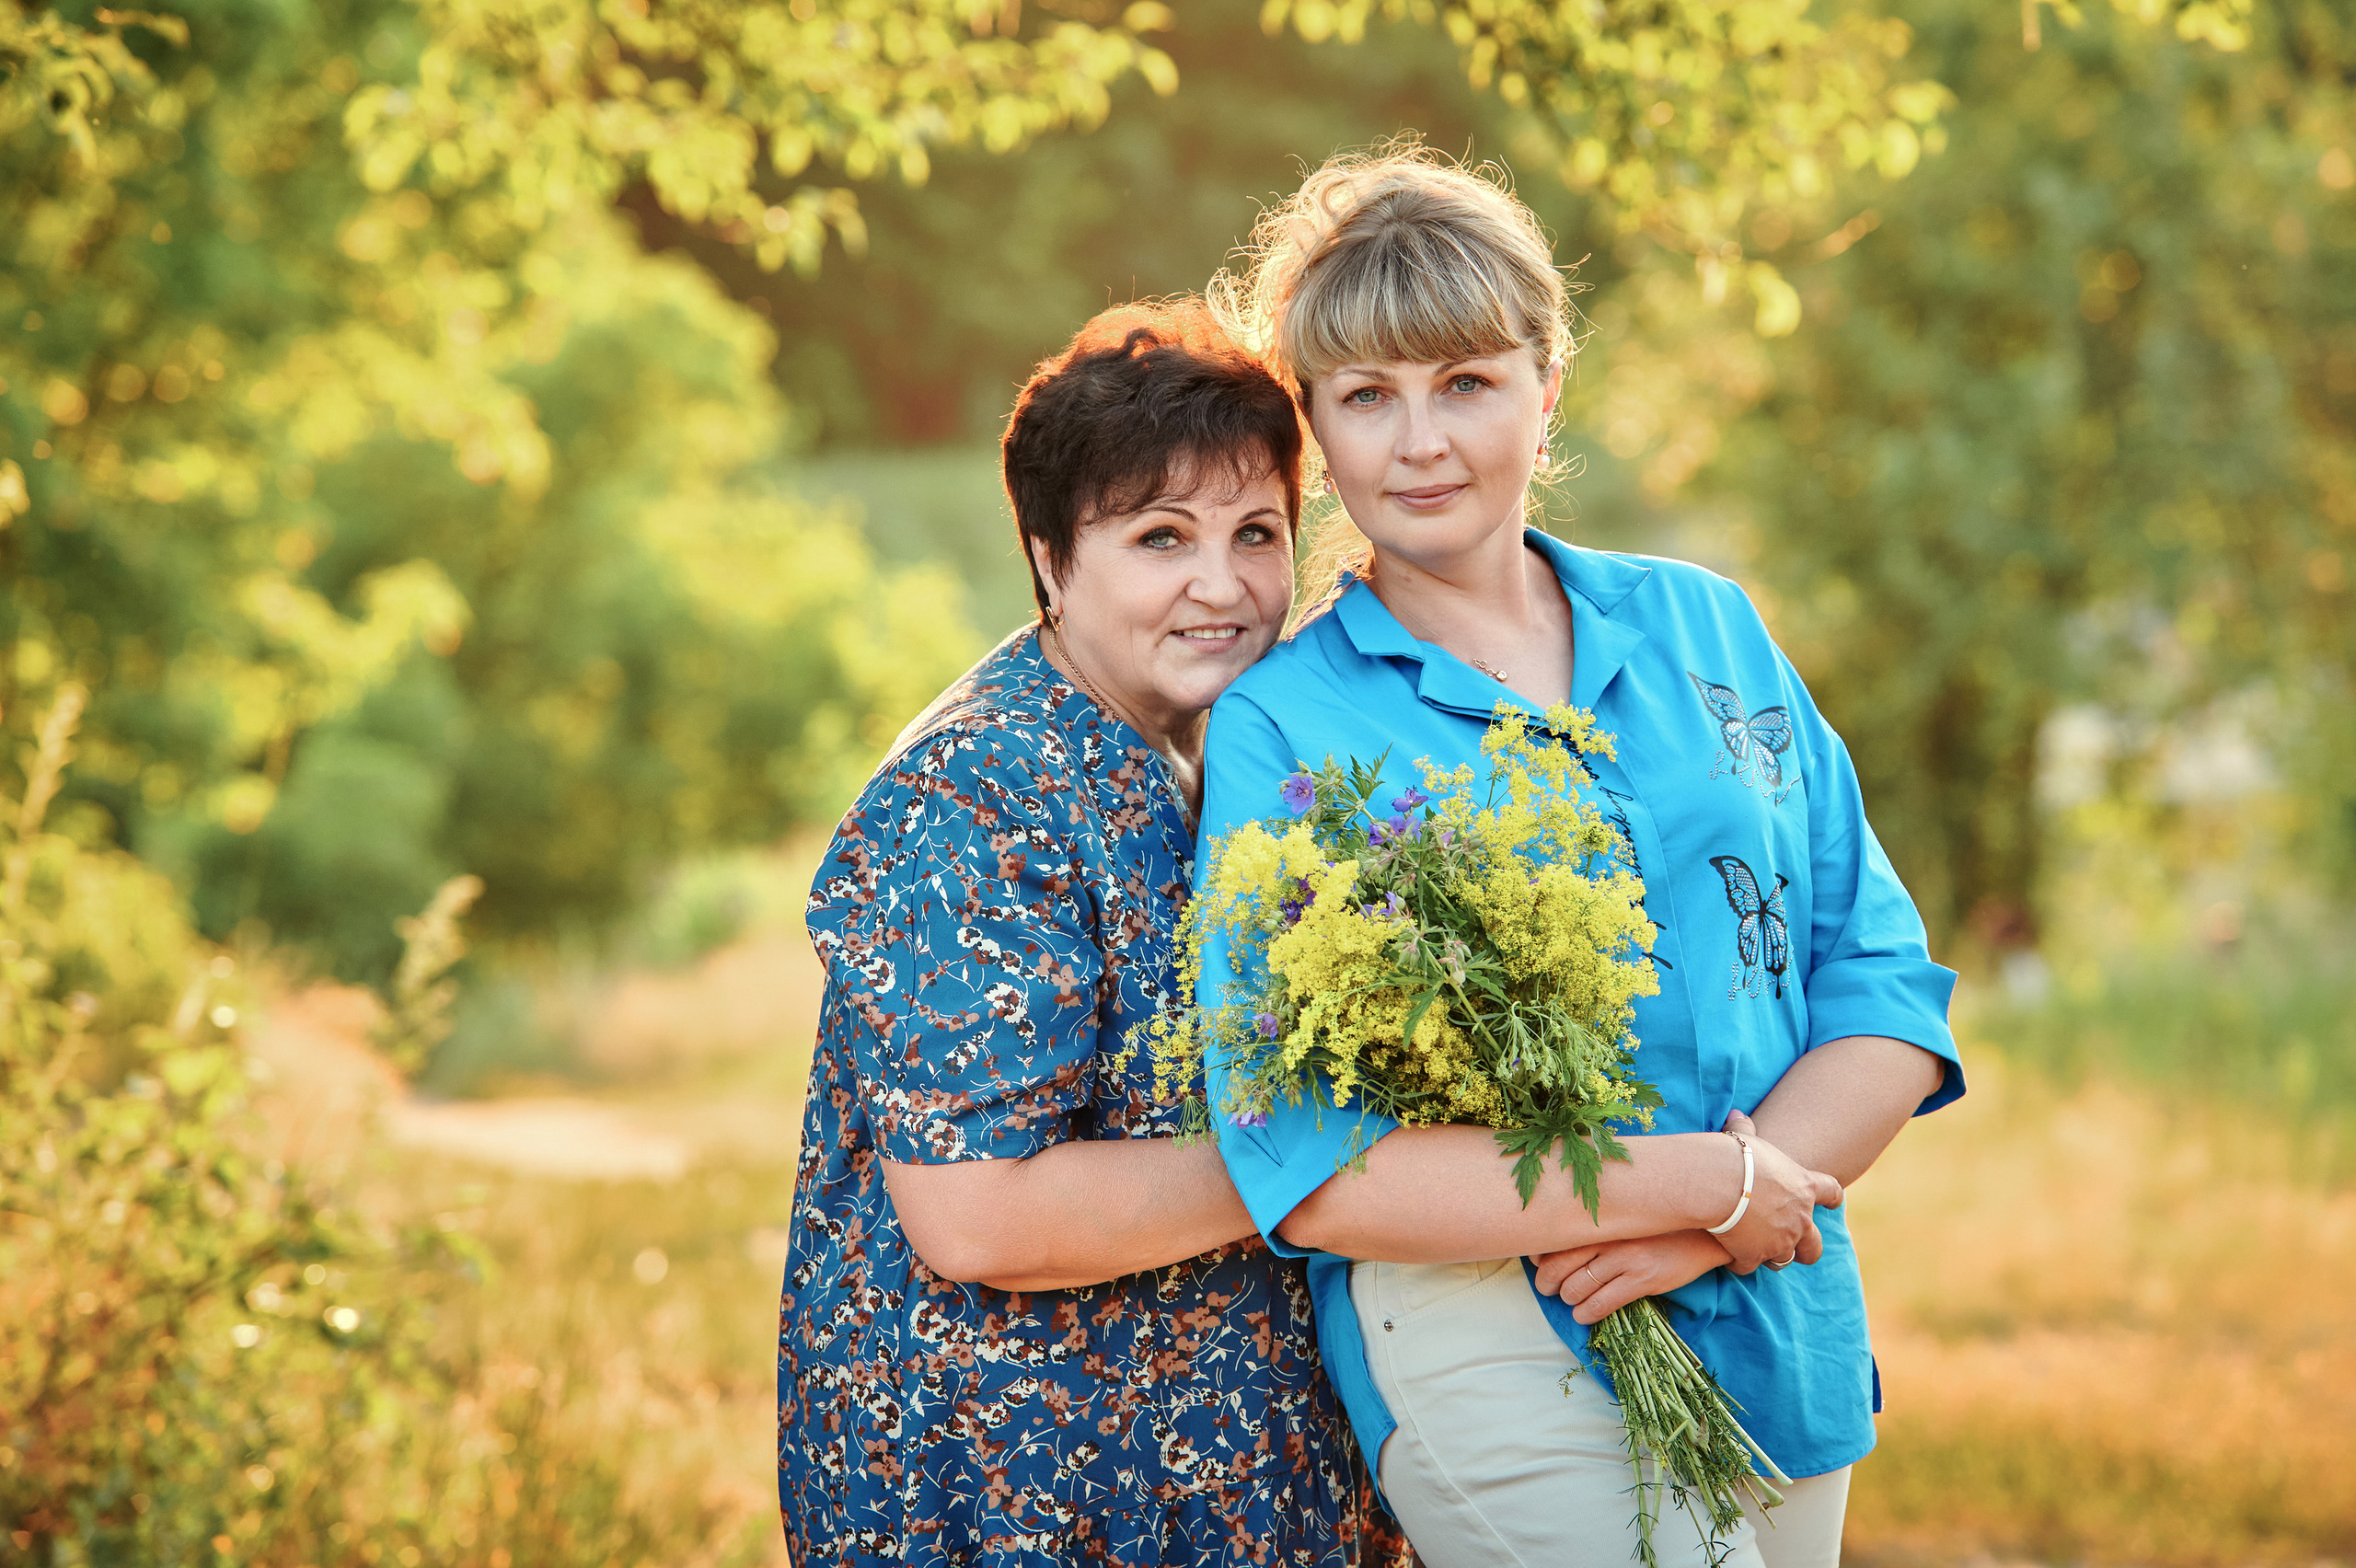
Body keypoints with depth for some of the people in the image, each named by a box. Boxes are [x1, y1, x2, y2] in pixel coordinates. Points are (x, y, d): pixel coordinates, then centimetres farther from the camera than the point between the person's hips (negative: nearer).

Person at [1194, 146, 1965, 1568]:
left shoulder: (1703, 630, 9)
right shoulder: (1279, 726, -4)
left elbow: (1886, 983, 6)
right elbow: (1309, 1165, -13)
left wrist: (1731, 1211, -12)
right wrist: (1707, 1178, -15)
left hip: (1786, 1342, 5)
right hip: (1490, 1356, -4)